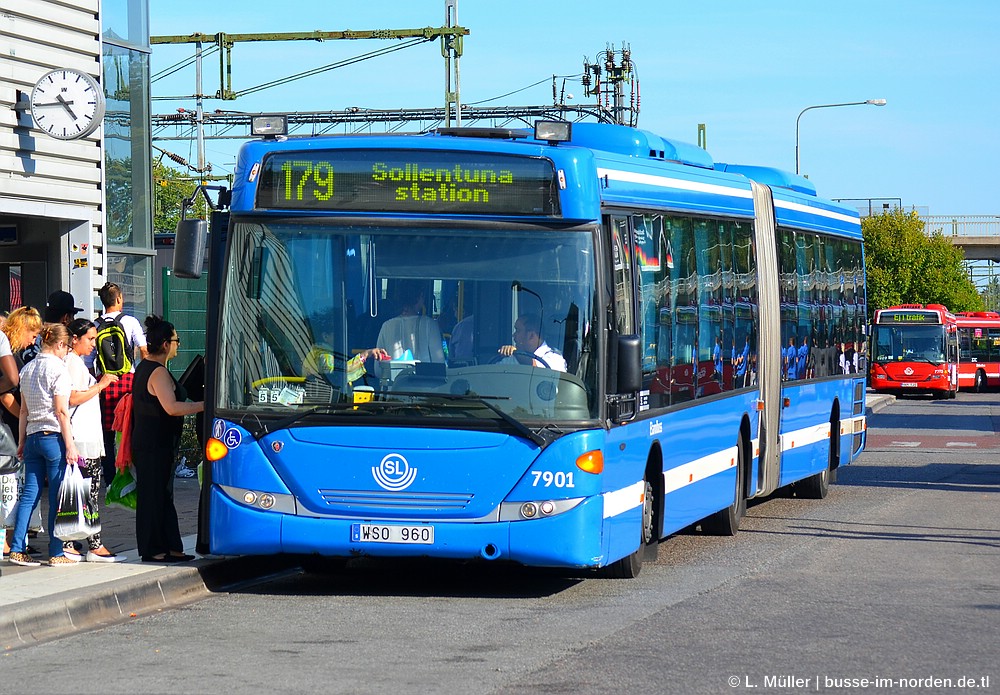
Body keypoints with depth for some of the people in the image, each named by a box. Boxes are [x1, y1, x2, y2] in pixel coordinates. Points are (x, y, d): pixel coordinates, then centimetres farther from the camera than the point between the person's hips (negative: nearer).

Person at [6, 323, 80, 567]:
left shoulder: (27, 369, 11)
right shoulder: (57, 368, -9)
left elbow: (24, 410, 15)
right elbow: (61, 411, -13)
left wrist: (21, 442, 19)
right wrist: (70, 445, -12)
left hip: (32, 436, 7)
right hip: (54, 437, -7)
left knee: (29, 494, 7)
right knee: (57, 497, -1)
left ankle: (17, 549, 3)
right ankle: (56, 553, 1)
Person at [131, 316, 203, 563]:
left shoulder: (144, 367, 15)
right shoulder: (158, 372, -18)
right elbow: (171, 407, -27)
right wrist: (205, 405, -25)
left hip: (144, 441, 10)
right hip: (155, 445, -10)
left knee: (162, 496, 12)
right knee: (154, 496, -4)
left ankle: (170, 548, 16)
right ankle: (152, 549, 1)